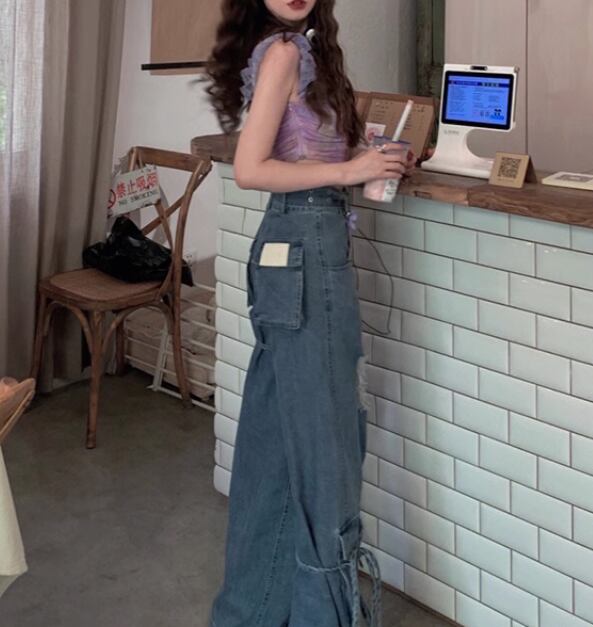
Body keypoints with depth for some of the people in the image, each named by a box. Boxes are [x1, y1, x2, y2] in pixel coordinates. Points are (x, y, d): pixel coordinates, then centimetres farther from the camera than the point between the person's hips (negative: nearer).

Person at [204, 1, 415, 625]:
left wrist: (372, 160, 5)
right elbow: (250, 169, -19)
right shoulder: (282, 50, -12)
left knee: (279, 427, 16)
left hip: (300, 246, 10)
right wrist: (349, 170, -17)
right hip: (305, 249, -10)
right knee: (321, 429, -2)